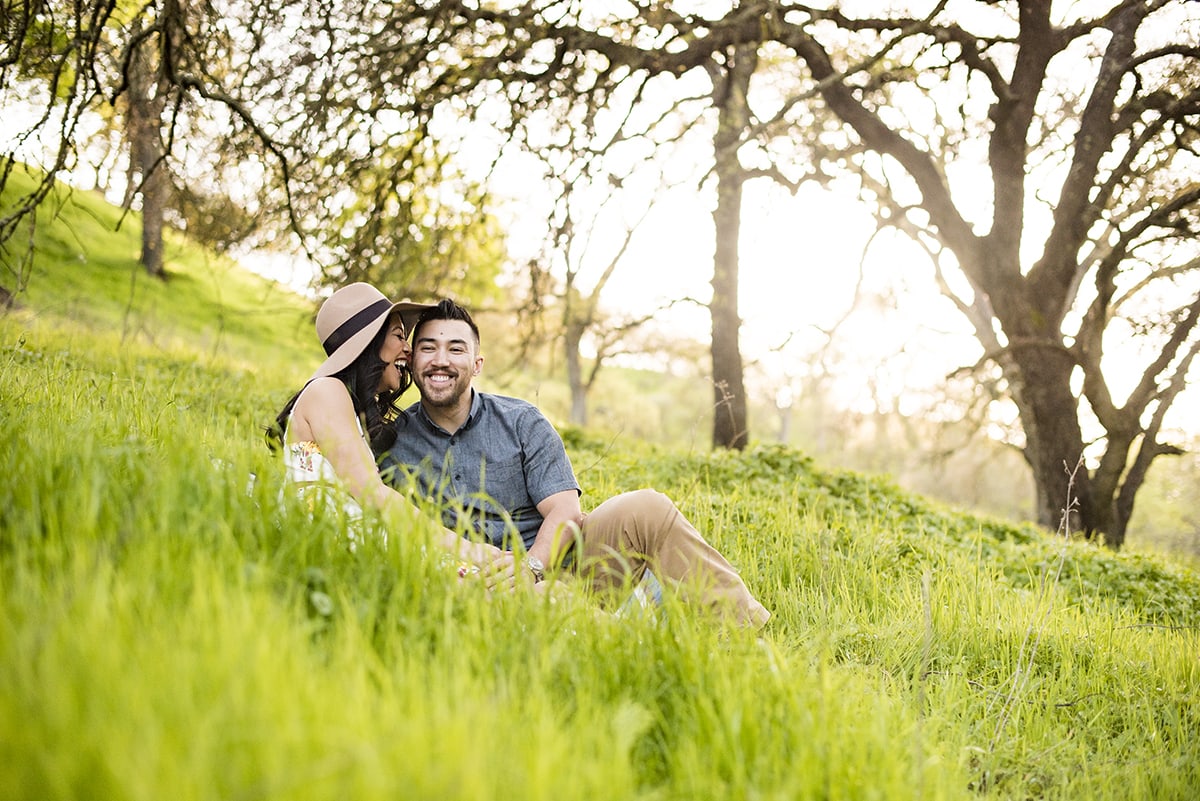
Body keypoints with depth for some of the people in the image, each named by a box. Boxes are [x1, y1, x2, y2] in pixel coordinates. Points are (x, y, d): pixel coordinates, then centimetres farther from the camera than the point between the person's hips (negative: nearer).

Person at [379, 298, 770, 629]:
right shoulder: (392, 443, 7)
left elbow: (566, 510, -2)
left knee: (647, 509, -24)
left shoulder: (522, 422, 8)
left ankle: (752, 631, -24)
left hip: (552, 557, 2)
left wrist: (530, 564, -22)